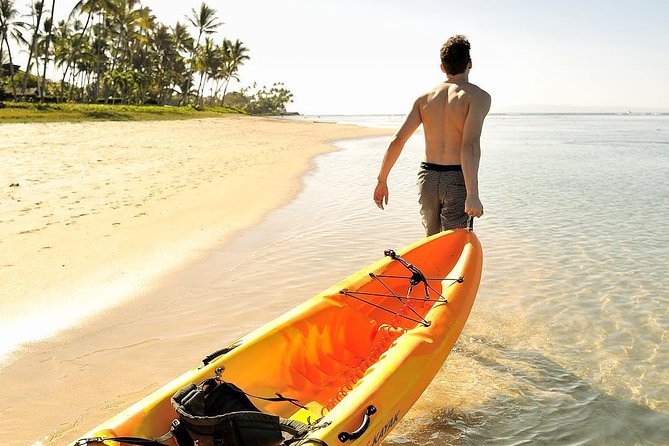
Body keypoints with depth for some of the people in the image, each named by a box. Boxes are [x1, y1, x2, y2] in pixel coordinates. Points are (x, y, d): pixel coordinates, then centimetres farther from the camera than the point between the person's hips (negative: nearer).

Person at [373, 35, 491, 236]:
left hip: (427, 178, 5)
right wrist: (472, 194, -27)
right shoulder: (478, 96, -5)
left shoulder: (424, 98, 9)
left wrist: (382, 181, 7)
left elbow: (397, 140, 1)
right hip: (457, 181, -4)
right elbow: (470, 144, -20)